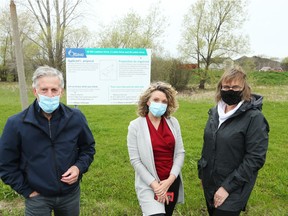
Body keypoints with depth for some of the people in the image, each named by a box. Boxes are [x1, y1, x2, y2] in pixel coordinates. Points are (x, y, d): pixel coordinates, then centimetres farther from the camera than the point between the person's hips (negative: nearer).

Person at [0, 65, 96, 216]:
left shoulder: (76, 118, -9)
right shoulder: (16, 124, -13)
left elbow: (88, 147, 6)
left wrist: (79, 167, -10)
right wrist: (26, 191, -6)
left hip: (71, 194, 3)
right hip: (37, 198, -2)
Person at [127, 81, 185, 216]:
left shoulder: (173, 122, 0)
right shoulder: (135, 126, -10)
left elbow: (180, 153, -1)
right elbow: (135, 160, -11)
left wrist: (170, 180, -11)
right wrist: (155, 184, -15)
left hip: (172, 182, 4)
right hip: (149, 185, -4)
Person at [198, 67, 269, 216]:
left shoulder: (254, 117, -16)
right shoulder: (215, 112, 3)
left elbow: (255, 158, -19)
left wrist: (227, 187, -20)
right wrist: (202, 173, 13)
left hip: (233, 190, -6)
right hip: (209, 184, 6)